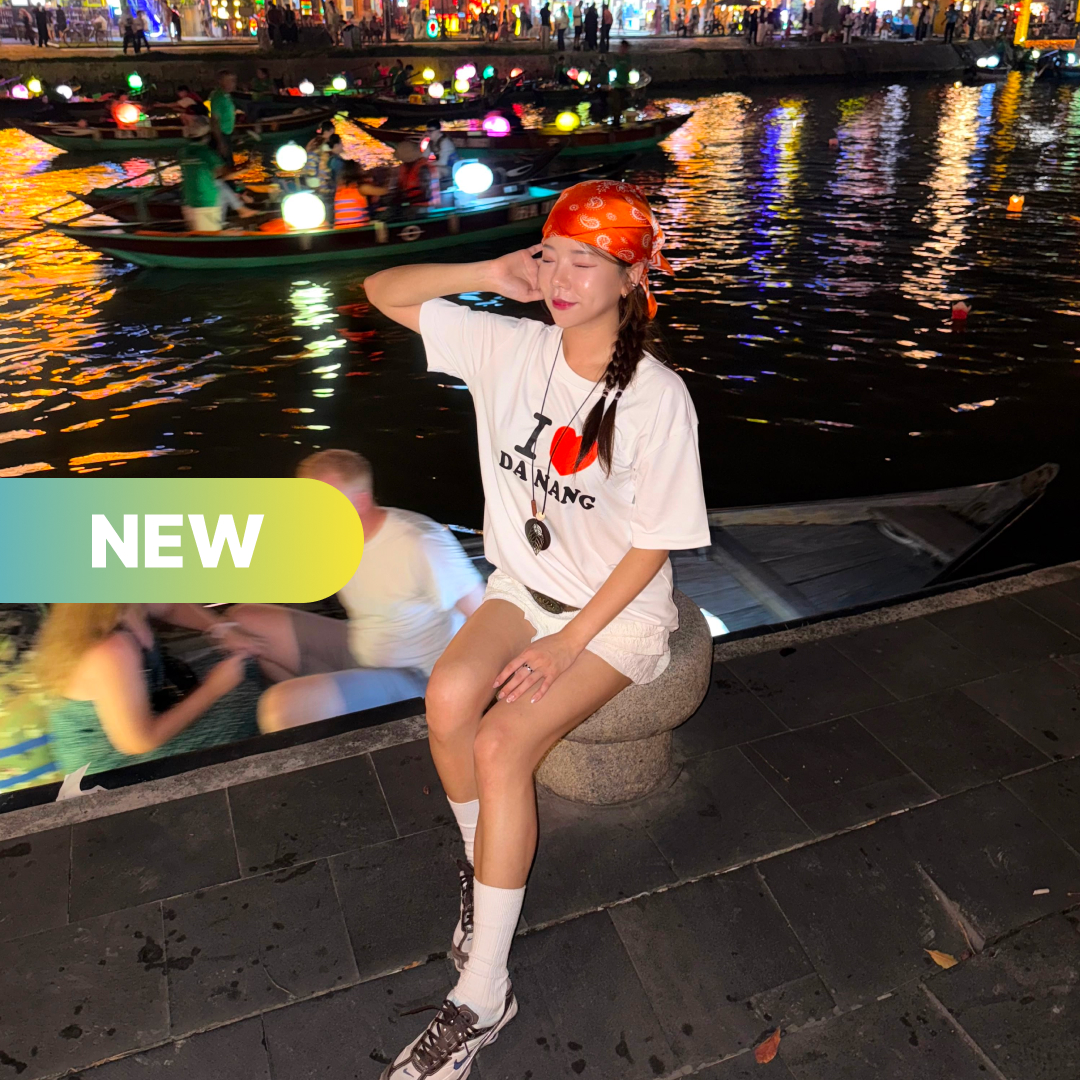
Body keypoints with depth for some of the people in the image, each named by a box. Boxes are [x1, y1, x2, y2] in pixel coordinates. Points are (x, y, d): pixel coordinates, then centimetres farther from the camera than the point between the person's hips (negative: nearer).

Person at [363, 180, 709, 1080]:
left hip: (619, 608, -4)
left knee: (501, 746, -23)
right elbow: (384, 291, 0)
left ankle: (483, 996, -6)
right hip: (524, 586, 5)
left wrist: (570, 642, -18)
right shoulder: (511, 346, -6)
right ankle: (485, 870, 4)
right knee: (448, 698, -25)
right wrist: (493, 274, -13)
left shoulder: (656, 396, -19)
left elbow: (655, 544, -15)